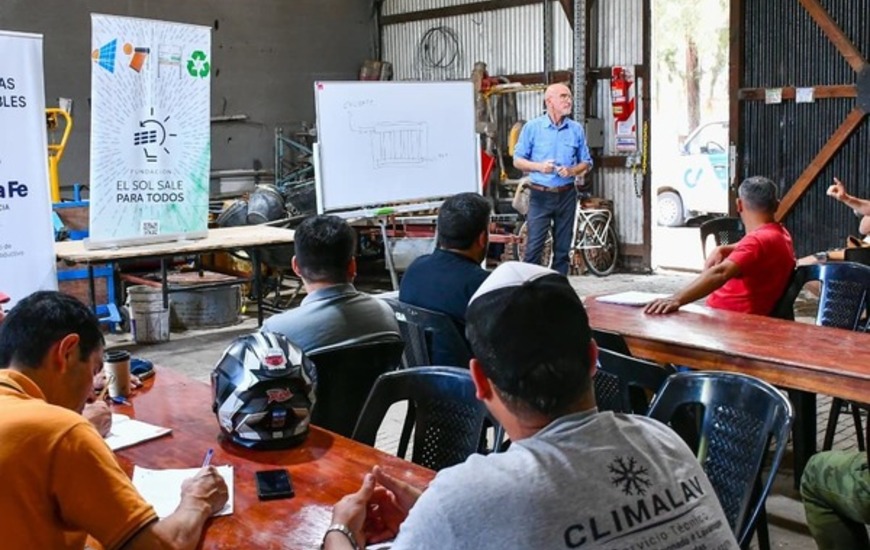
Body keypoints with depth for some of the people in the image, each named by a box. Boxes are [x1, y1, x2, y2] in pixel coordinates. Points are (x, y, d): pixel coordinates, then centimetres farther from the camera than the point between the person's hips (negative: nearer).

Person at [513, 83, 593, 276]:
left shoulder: (576, 129, 5)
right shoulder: (532, 127, -1)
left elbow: (586, 162, 11)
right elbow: (518, 160, 2)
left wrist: (572, 170, -10)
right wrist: (539, 166, -15)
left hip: (567, 195, 3)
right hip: (540, 195, -2)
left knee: (563, 247, 7)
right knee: (534, 246, -7)